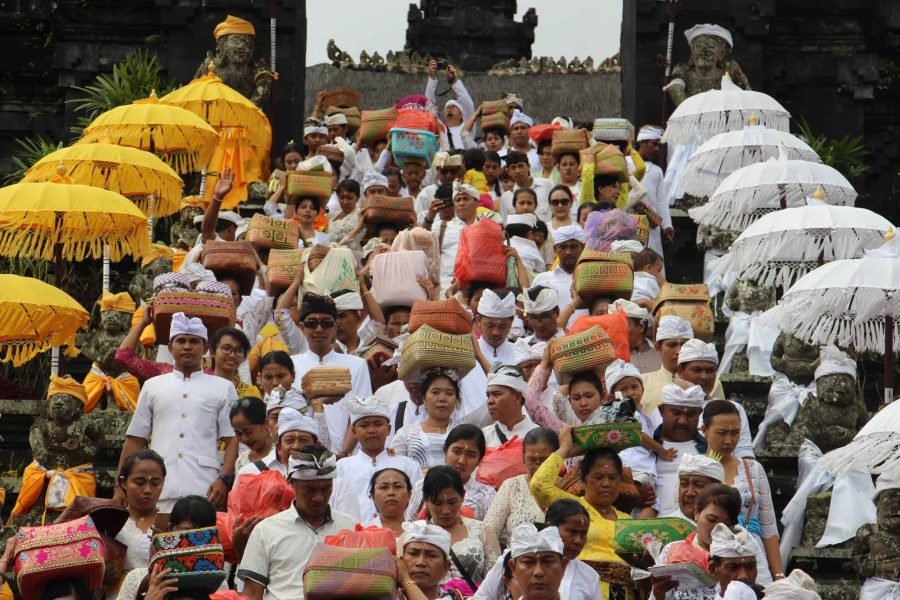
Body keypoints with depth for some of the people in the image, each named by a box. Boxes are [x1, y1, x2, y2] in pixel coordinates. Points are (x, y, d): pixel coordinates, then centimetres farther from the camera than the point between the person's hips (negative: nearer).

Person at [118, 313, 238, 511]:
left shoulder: (223, 388, 12)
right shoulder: (153, 387, 18)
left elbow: (232, 440, 5)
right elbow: (135, 440, 17)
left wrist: (224, 480, -9)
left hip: (204, 491, -2)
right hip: (159, 494, 2)